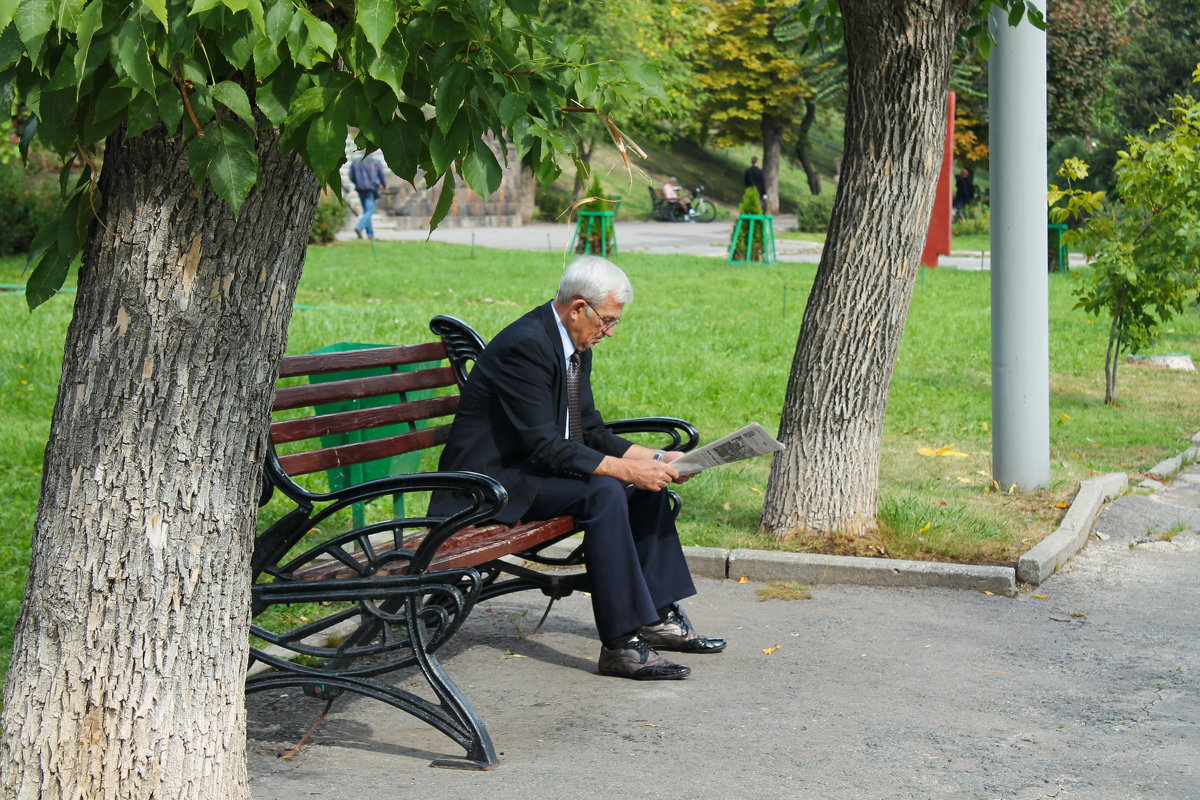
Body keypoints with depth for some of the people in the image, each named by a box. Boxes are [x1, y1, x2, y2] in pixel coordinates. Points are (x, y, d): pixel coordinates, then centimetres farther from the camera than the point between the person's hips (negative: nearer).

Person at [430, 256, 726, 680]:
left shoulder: (575, 347, 9)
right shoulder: (525, 344, -22)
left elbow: (592, 432, 12)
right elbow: (544, 446, -26)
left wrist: (655, 457, -1)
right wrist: (625, 468, -27)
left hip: (533, 468, 10)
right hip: (493, 482, -10)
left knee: (648, 485, 2)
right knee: (603, 492, -29)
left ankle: (658, 616, 7)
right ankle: (621, 644, -28)